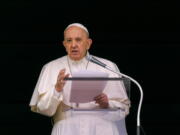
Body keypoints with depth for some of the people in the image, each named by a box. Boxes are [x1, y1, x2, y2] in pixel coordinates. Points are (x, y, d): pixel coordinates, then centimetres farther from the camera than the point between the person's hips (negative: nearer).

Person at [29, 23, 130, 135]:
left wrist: (108, 104, -7)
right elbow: (42, 108, 3)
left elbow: (123, 108, 13)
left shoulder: (108, 67, 13)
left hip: (101, 125, 1)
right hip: (67, 125, -1)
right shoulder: (51, 68, 12)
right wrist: (57, 89, -14)